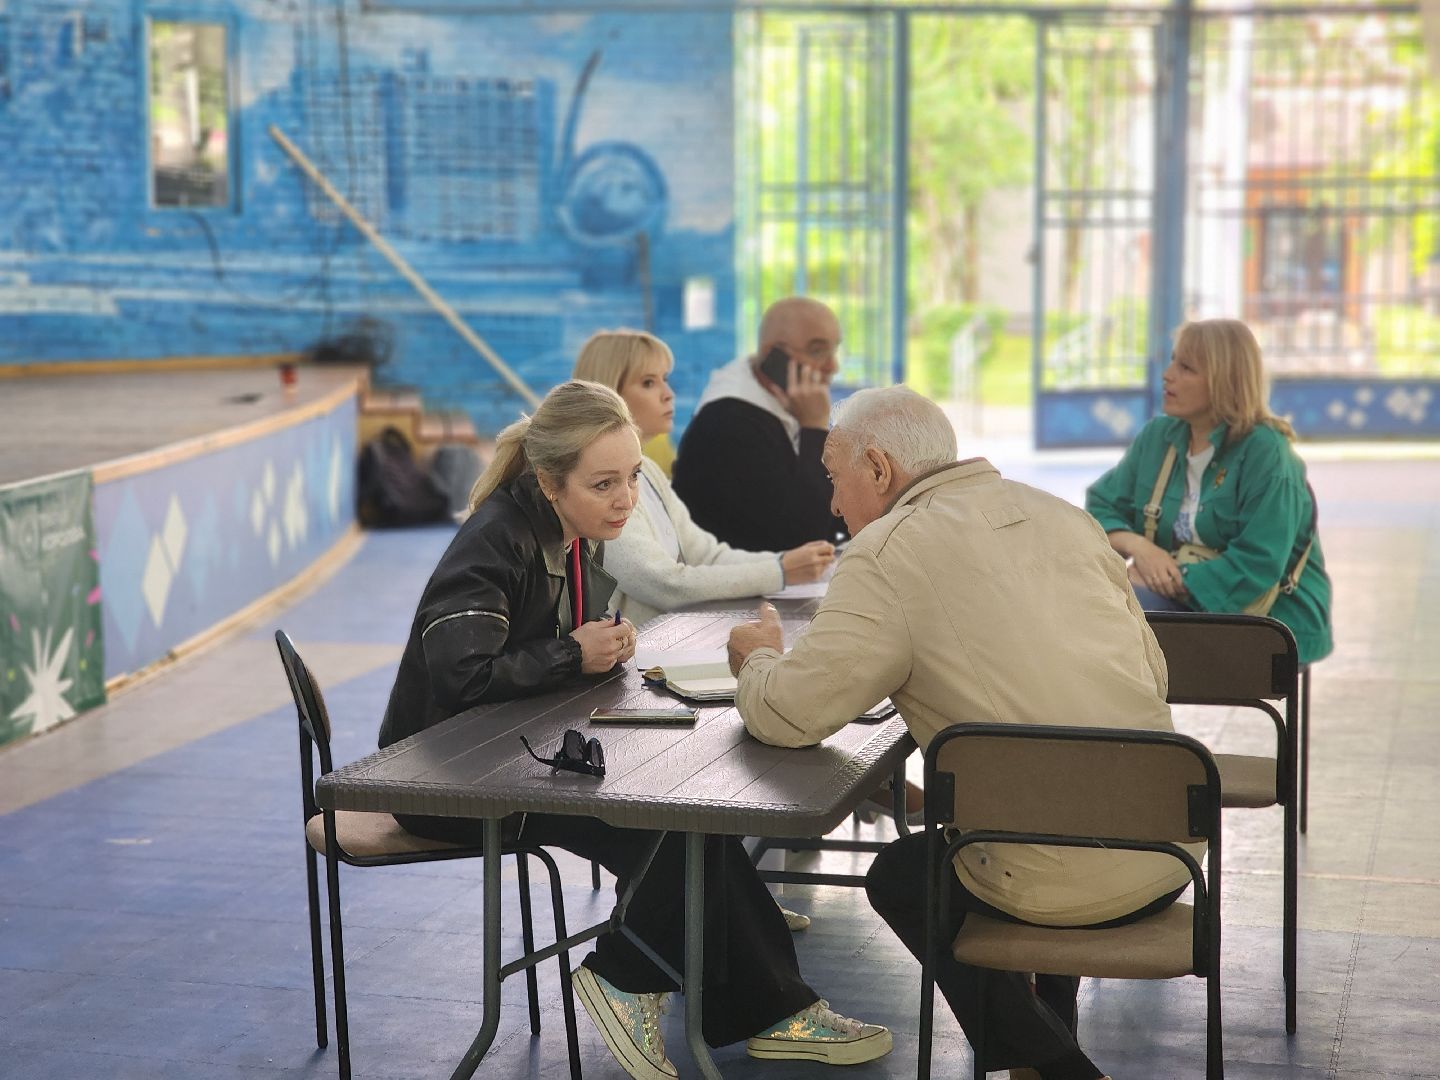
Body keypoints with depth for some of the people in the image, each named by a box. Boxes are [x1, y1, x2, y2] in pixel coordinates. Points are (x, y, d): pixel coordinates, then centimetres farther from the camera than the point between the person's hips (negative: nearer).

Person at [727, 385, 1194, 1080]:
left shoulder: (885, 553, -9)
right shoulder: (1062, 516, 11)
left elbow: (788, 716, -11)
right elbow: (1150, 673, 15)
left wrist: (759, 658, 12)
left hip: (1067, 887, -6)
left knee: (897, 879, 23)